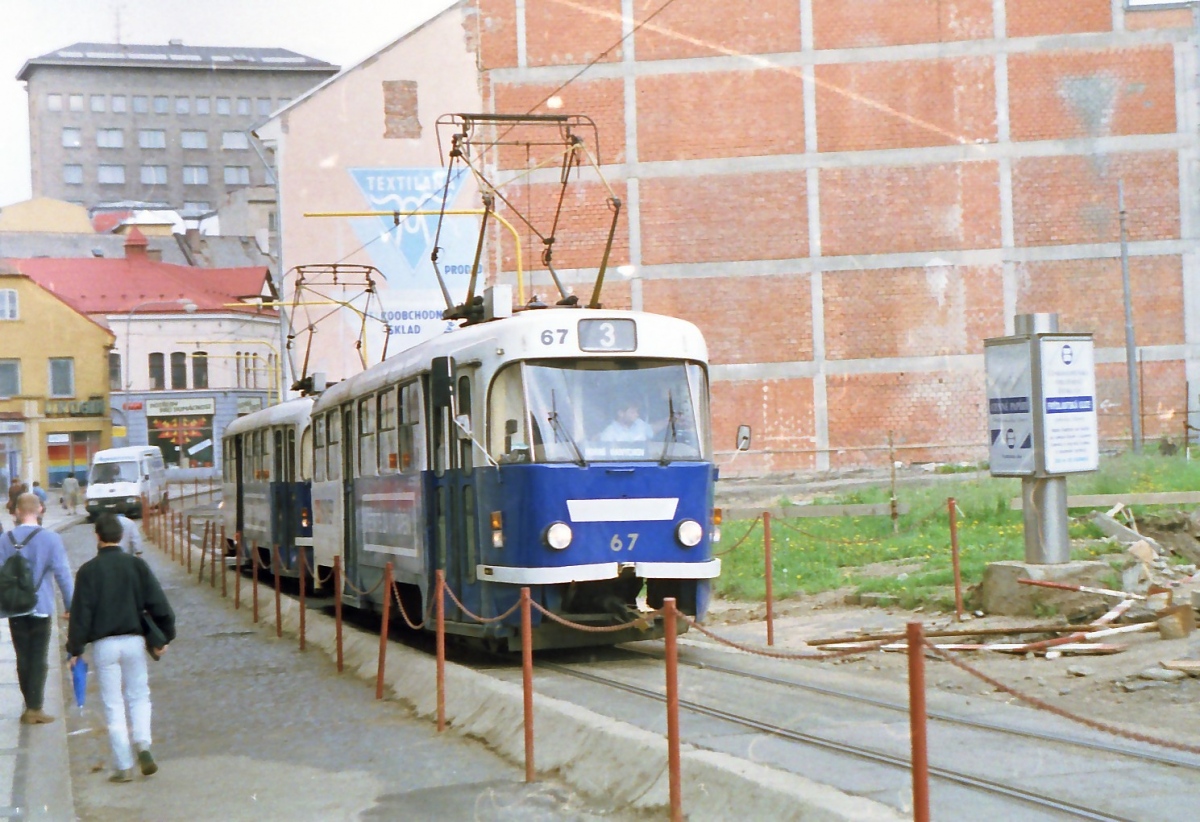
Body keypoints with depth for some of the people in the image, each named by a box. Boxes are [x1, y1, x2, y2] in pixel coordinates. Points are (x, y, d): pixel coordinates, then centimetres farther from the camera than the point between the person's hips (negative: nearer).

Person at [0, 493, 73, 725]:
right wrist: (70, 605, -2)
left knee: (23, 659, 12)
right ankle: (35, 708, 2)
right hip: (40, 608, -3)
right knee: (38, 659, 3)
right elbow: (62, 573, -10)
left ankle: (30, 707, 17)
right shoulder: (50, 539, -10)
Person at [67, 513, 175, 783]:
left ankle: (123, 766, 3)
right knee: (139, 696, 16)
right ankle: (143, 745, -6)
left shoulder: (88, 570, -5)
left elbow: (81, 613, -5)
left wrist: (75, 648, 2)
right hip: (134, 640, 2)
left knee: (113, 705, 4)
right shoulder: (137, 564, 1)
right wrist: (165, 637, 9)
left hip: (103, 644, -1)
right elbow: (158, 603, 0)